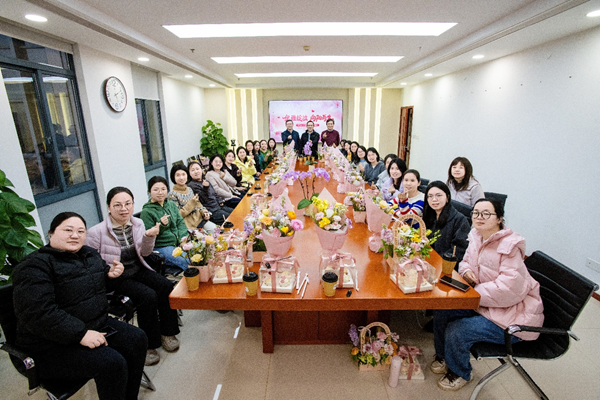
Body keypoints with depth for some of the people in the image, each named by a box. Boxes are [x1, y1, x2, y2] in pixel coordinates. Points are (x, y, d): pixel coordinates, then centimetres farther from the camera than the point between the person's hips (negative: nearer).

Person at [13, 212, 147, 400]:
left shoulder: (90, 254, 7)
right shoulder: (35, 266, -16)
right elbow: (37, 313, -26)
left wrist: (110, 275, -1)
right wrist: (81, 334, -29)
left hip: (96, 325, 8)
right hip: (53, 344, -8)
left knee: (137, 339, -4)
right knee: (112, 363, -24)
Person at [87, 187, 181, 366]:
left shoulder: (138, 223, 0)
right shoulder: (96, 232, -16)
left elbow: (145, 253, 6)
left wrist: (149, 237, -14)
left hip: (138, 270, 5)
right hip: (116, 278, -5)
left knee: (166, 286, -18)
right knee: (149, 296, -25)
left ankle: (167, 333, 3)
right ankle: (148, 345, -4)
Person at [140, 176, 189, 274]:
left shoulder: (172, 204, 11)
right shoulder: (146, 212, -6)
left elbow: (180, 222, 10)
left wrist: (183, 238, -6)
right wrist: (161, 225, -22)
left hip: (178, 243, 6)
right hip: (161, 247, -6)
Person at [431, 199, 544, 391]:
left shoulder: (510, 246, -24)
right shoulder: (476, 236, 0)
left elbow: (509, 290, -30)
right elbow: (466, 261, 15)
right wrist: (466, 270, -8)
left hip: (513, 315, -7)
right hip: (484, 303, 8)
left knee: (456, 331, -19)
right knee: (442, 311, -6)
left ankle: (460, 374, 15)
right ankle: (443, 357, 23)